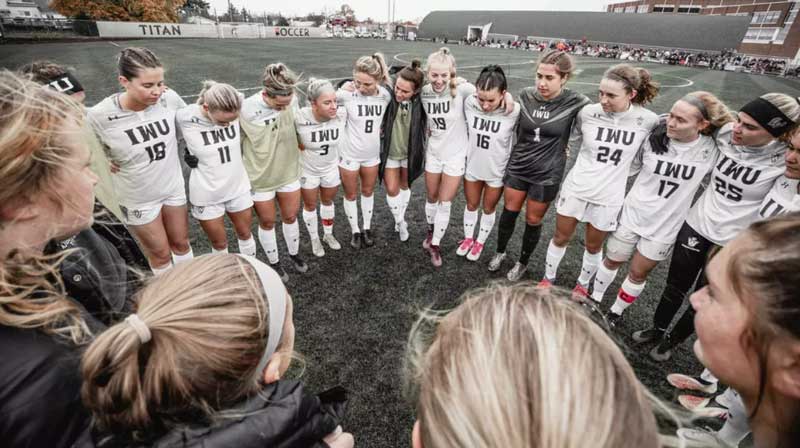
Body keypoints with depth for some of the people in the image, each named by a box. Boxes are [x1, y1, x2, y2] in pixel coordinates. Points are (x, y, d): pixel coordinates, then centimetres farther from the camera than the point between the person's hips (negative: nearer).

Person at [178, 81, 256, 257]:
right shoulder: (185, 118, -23)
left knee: (245, 233, 21)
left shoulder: (235, 112, -18)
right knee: (219, 243, 14)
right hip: (207, 195, -2)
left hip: (238, 188, 3)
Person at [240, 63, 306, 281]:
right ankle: (274, 262, 37)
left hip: (289, 172, 3)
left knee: (291, 216, 18)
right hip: (261, 177, -3)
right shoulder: (247, 110, -25)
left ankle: (294, 254, 43)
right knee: (267, 222, 15)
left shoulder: (292, 101, -16)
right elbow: (236, 142, -10)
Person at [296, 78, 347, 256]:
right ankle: (314, 239, 41)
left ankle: (328, 234, 47)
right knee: (310, 205, 17)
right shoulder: (300, 118, -31)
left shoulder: (342, 113, -25)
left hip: (331, 168, 3)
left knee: (328, 202, 23)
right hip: (308, 170, -2)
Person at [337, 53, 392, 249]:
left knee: (368, 192, 20)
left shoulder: (385, 94, -13)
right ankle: (355, 231, 36)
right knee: (351, 195, 14)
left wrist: (382, 128, -5)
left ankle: (367, 228, 41)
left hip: (372, 155, 3)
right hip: (350, 154, -3)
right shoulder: (347, 93, -23)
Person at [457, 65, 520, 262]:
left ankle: (480, 242, 42)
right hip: (472, 166, 2)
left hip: (497, 171, -2)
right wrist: (465, 153, 5)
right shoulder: (469, 103, -20)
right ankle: (468, 238, 45)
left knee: (488, 209, 19)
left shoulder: (514, 111, -26)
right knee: (471, 205, 21)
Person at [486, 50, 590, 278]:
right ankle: (500, 252, 37)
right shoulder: (525, 95, -7)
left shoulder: (575, 102, -15)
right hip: (517, 167, 3)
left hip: (547, 174, -2)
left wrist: (558, 146, 0)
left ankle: (522, 263, 32)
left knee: (533, 220, 10)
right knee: (509, 212, 13)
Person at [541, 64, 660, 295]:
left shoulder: (648, 120, -13)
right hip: (575, 188, 0)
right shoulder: (588, 112, -13)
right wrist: (594, 161, 4)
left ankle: (583, 285, 41)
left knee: (593, 246, 17)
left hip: (608, 197, 0)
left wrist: (617, 170, 0)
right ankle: (548, 278, 35)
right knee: (560, 238, 13)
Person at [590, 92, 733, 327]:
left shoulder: (711, 150, -13)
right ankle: (595, 299, 38)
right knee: (612, 260, 15)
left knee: (638, 274, 13)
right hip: (632, 214, 0)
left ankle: (616, 312, 35)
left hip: (665, 226, 0)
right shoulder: (654, 139, -14)